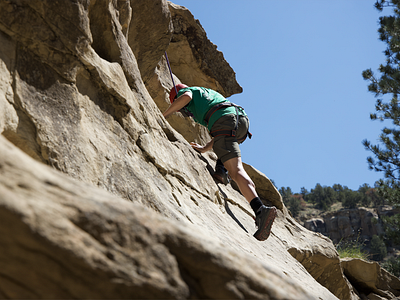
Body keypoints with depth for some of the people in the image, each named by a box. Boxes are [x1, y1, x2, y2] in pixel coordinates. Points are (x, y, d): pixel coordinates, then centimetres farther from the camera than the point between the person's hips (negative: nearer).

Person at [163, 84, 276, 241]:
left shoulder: (185, 91, 25)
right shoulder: (211, 93, 45)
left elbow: (186, 97, -5)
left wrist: (162, 116, 3)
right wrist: (205, 148, 41)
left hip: (224, 121, -7)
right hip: (243, 121, 7)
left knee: (236, 171, -20)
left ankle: (260, 209, -41)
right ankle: (221, 169, 16)